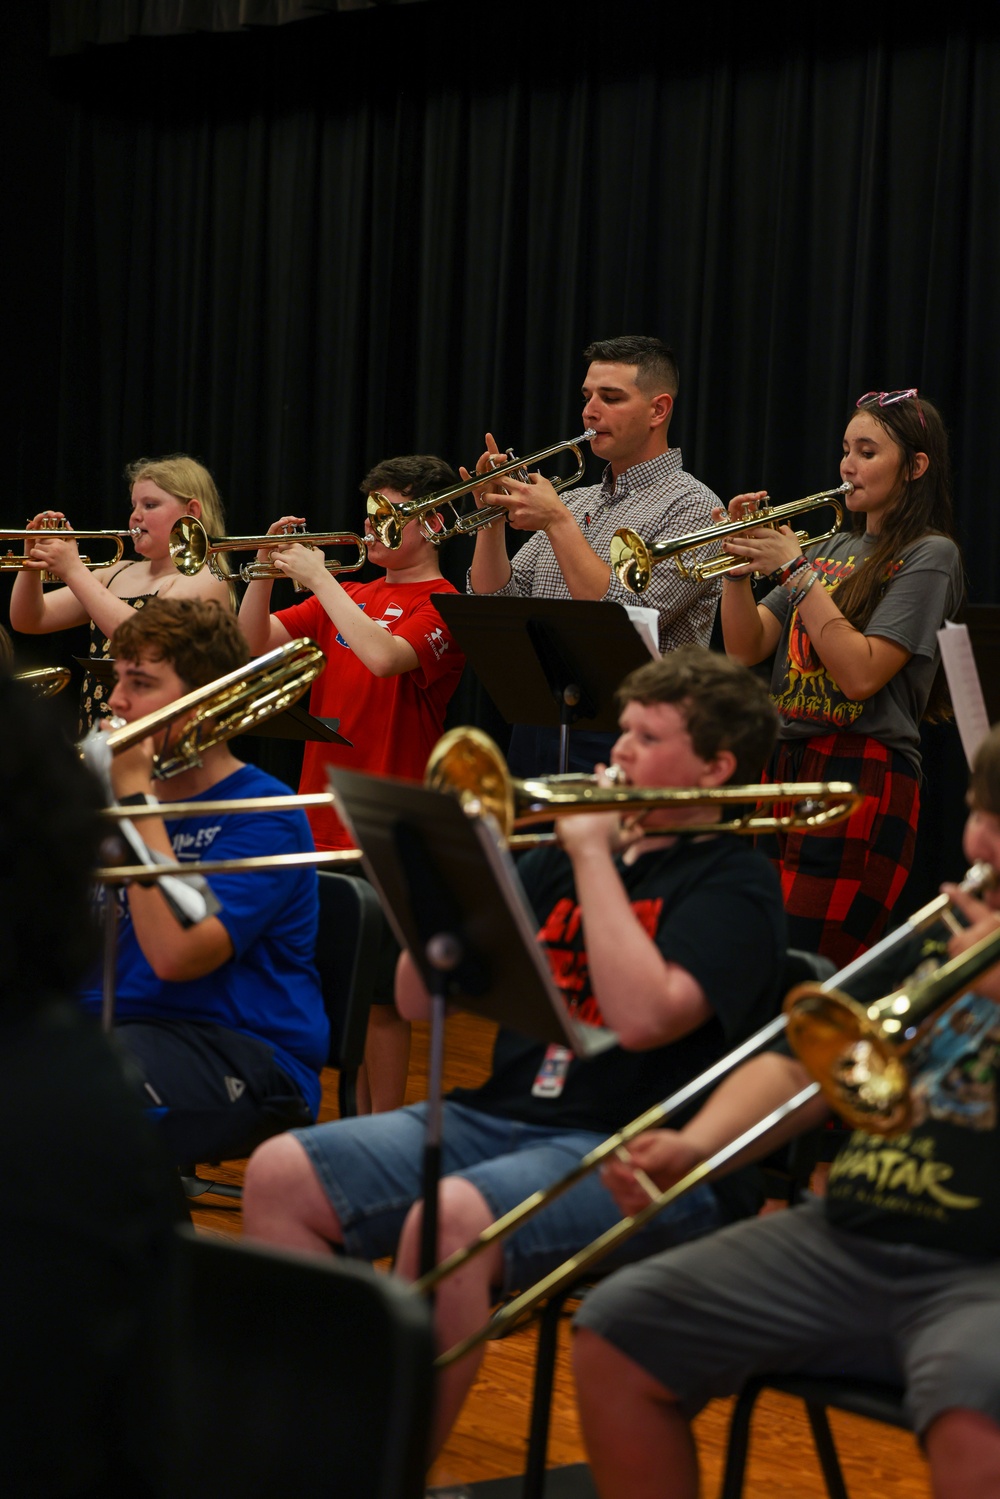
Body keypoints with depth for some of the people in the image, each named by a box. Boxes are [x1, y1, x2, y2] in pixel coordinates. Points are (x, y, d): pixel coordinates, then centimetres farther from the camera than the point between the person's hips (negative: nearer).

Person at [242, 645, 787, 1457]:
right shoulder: (559, 862, 18)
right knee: (282, 1175, -10)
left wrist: (595, 855, -11)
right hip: (505, 1116, 8)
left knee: (451, 1220, -35)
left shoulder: (734, 885, -2)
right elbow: (419, 998, 16)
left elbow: (642, 1015, -21)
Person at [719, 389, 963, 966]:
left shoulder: (929, 555, -3)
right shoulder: (831, 550, 18)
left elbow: (860, 674, -15)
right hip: (784, 769, 7)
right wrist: (740, 564, -3)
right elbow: (746, 649, 12)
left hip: (863, 779, -7)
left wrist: (795, 569, -13)